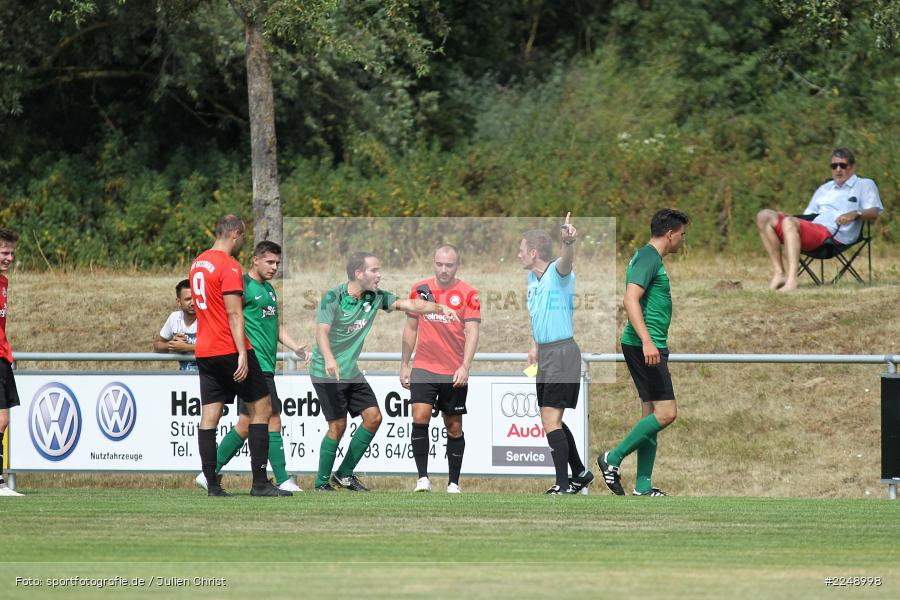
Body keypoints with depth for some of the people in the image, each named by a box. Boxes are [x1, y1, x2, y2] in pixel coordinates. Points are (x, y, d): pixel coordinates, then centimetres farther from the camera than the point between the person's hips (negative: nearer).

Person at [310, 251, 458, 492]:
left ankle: (344, 474, 14)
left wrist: (440, 308, -20)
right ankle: (322, 483, 3)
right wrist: (329, 359, -48)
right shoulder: (333, 297, -18)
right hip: (326, 372, -7)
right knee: (338, 425, -10)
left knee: (373, 417, 2)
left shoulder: (375, 297, 1)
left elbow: (409, 304, -3)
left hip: (351, 372, 7)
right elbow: (322, 331, -29)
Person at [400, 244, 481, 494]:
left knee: (454, 427, 6)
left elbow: (472, 332, -9)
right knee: (420, 417, -16)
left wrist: (465, 366, -21)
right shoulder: (420, 289, 5)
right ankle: (423, 478, -12)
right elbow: (411, 328, 13)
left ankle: (453, 483, 16)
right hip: (423, 369, 1)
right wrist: (404, 365, 13)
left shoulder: (467, 293, -3)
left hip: (455, 373, -1)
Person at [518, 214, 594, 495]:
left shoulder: (557, 272, -16)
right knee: (552, 421, 16)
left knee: (551, 420, -14)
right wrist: (534, 345, 22)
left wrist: (568, 242, -61)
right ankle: (580, 473, 30)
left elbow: (566, 262, -40)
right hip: (545, 353, 10)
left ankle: (563, 485, -13)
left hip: (562, 353, -9)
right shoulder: (533, 277, 11)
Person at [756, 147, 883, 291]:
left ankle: (791, 279, -49)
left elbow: (874, 213, 0)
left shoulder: (865, 185, 16)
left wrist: (855, 214, -20)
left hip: (833, 235, -7)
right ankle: (779, 273, -20)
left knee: (788, 222, -34)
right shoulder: (824, 189, 36)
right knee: (765, 216, -9)